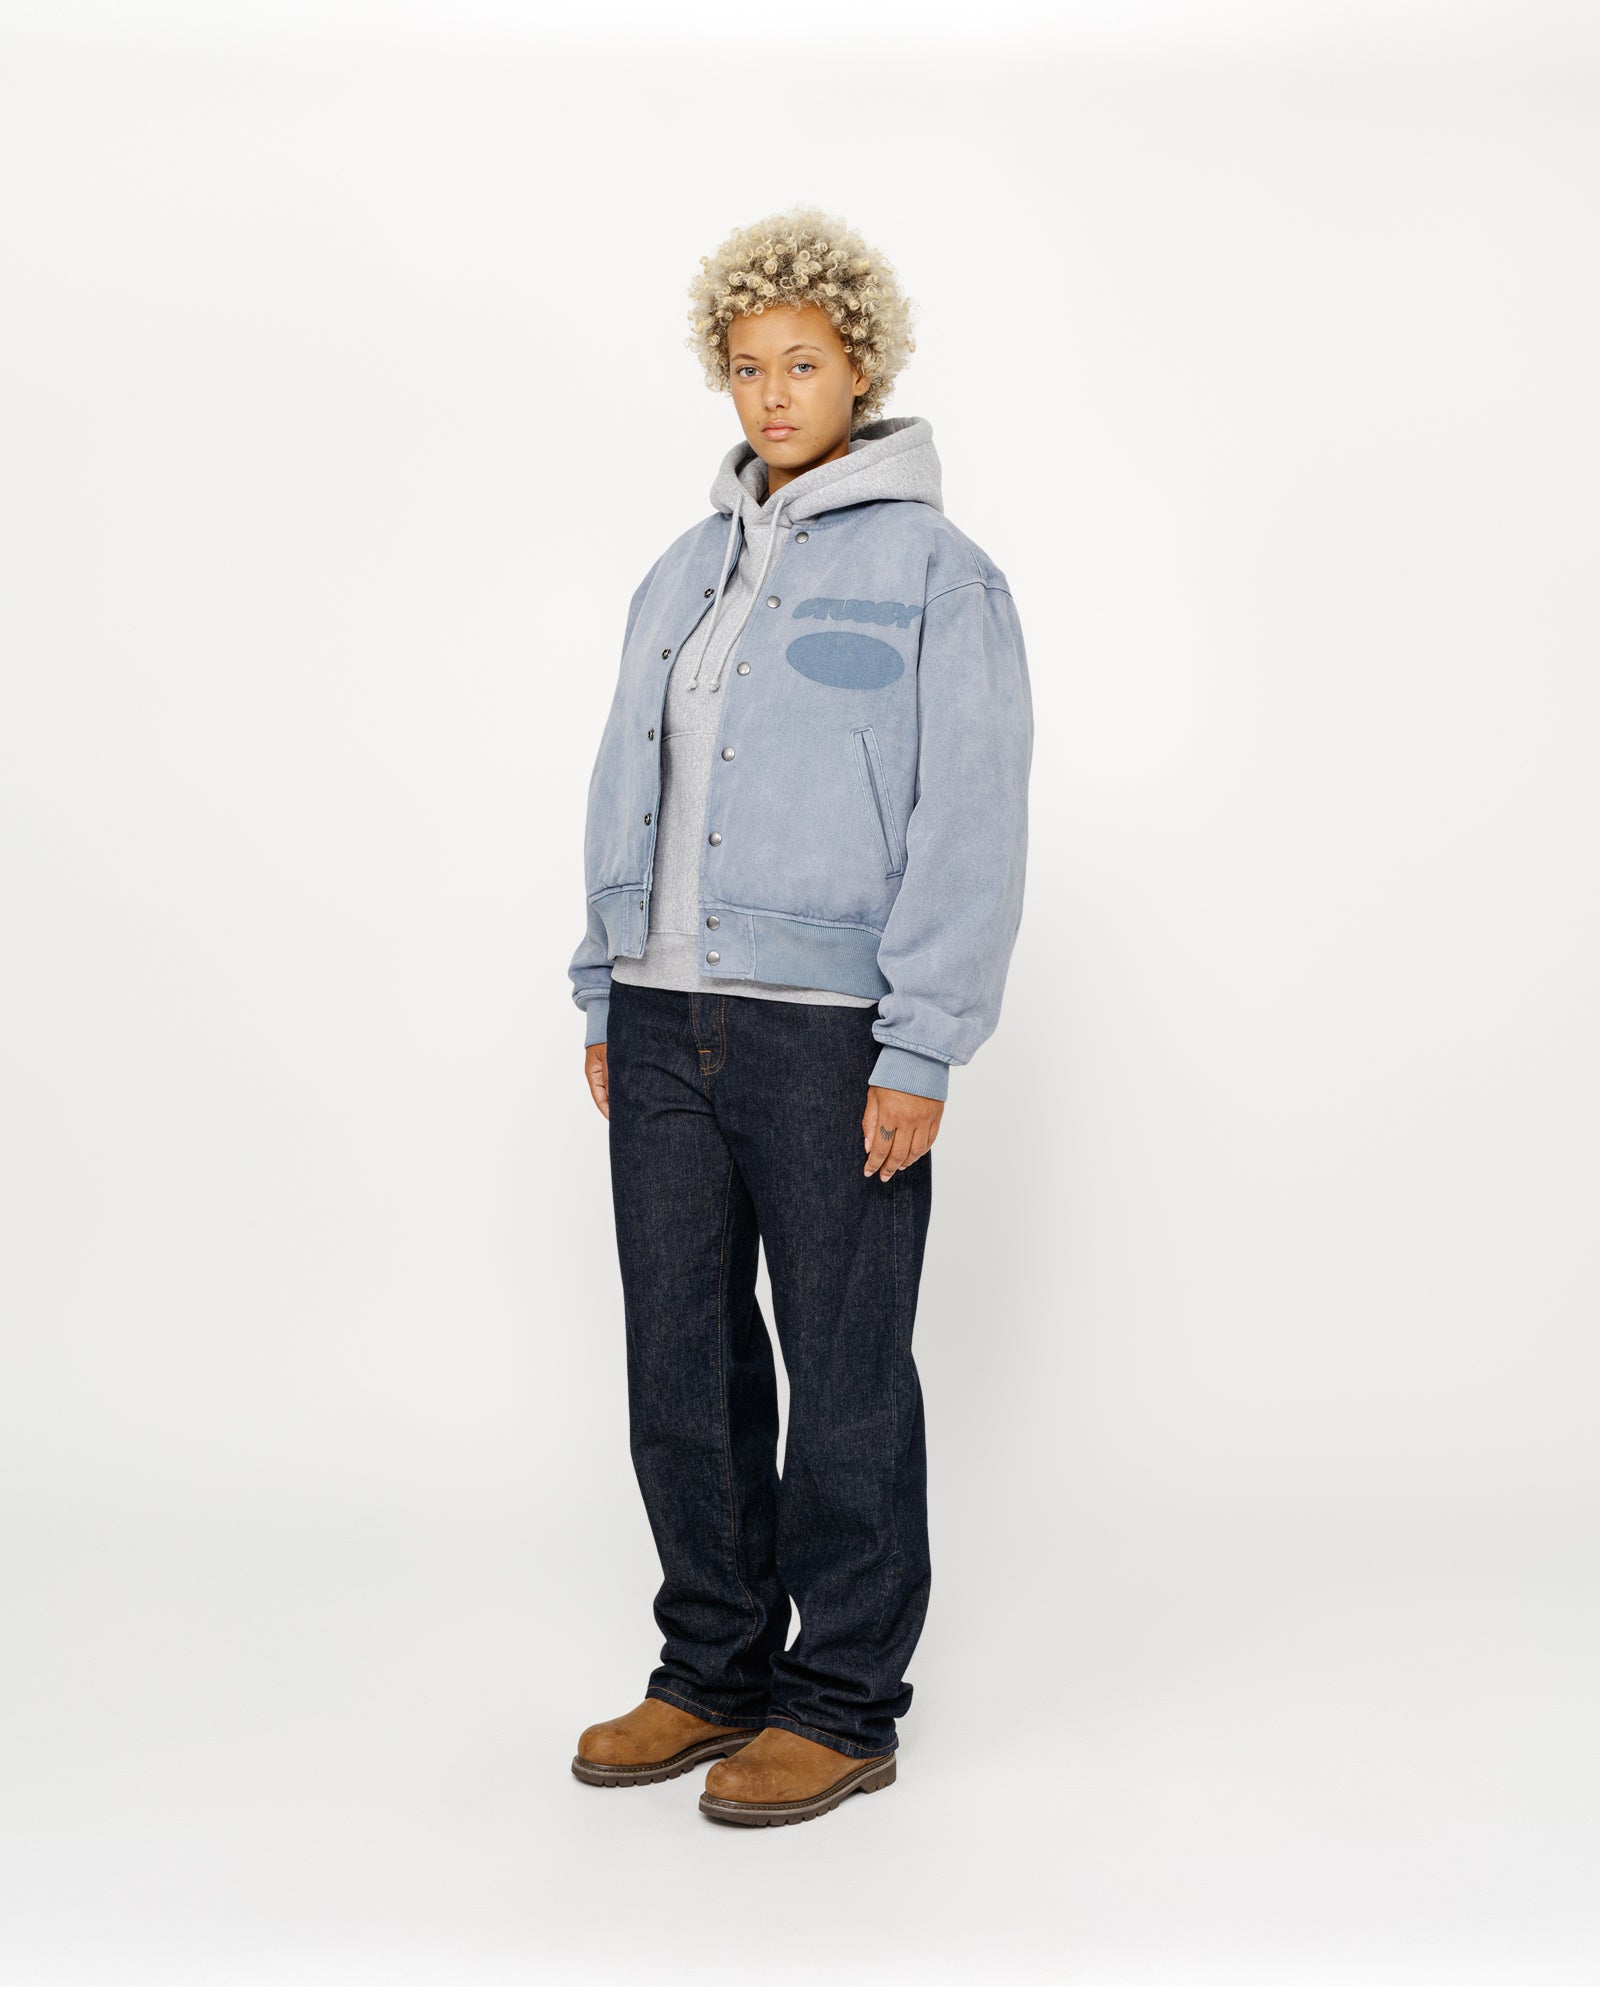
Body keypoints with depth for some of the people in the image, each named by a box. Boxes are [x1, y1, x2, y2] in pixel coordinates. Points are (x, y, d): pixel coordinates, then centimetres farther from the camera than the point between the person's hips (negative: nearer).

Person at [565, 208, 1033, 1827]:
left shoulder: (933, 569, -3)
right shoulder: (686, 572, 15)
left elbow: (968, 825, -9)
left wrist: (920, 1049, -14)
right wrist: (605, 995, 12)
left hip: (832, 1034, -6)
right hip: (666, 1025, 6)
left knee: (842, 1377, 4)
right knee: (681, 1364, 12)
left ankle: (844, 1705, 19)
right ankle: (714, 1671, 28)